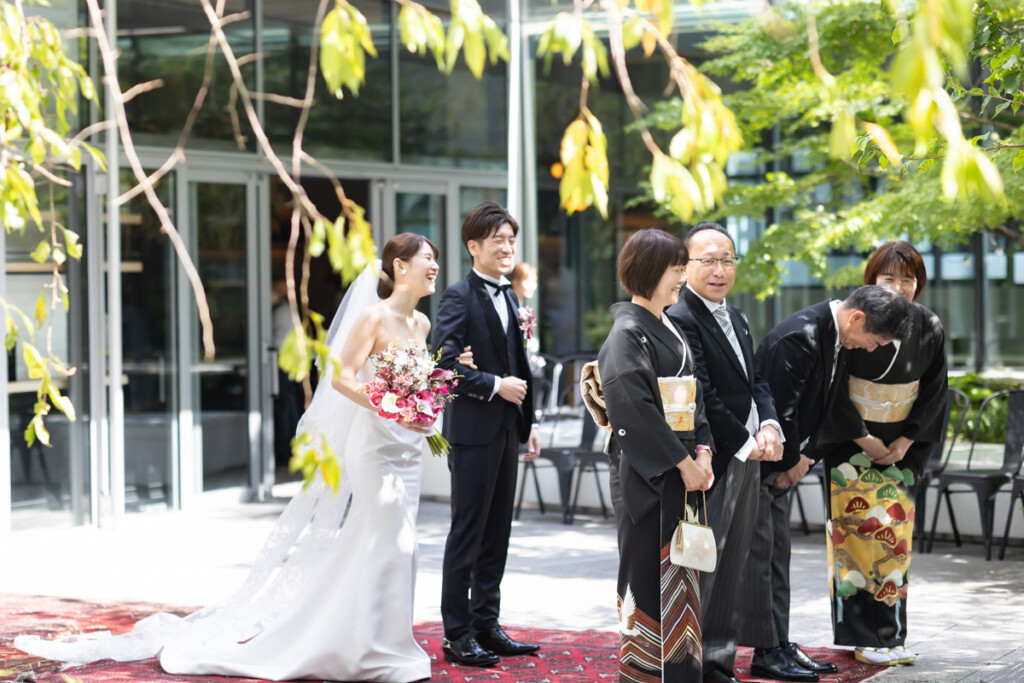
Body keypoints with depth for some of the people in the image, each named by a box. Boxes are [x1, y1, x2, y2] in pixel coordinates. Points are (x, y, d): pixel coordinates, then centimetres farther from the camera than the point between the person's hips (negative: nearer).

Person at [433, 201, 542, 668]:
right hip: (473, 431, -8)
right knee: (467, 534, -3)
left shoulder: (509, 298, 15)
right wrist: (495, 385, -19)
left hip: (506, 431, 8)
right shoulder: (459, 297, -10)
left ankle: (486, 625, 21)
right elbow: (446, 364, -19)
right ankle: (457, 635, 3)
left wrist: (527, 423, 17)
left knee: (496, 534, 12)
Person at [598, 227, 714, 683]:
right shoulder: (628, 332, -12)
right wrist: (683, 463, -17)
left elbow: (693, 395, 15)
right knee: (650, 577, -3)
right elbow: (635, 409, -20)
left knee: (679, 574, 11)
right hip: (647, 476, -8)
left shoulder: (669, 328, 14)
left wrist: (702, 451, 0)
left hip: (683, 470, 8)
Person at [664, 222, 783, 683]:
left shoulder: (736, 319, 16)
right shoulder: (680, 319, -15)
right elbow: (703, 398, -19)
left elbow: (755, 381, 14)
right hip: (712, 464, -9)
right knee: (702, 563, -4)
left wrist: (770, 426, -5)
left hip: (747, 460, 9)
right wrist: (745, 445, -15)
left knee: (732, 564, 13)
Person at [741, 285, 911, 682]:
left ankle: (779, 645, 16)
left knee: (776, 553, 11)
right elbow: (779, 410, -25)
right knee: (759, 552, -5)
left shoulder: (838, 340, 4)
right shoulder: (800, 337, -27)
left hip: (782, 465, 10)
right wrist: (793, 463, -11)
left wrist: (801, 459, 2)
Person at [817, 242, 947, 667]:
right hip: (851, 442, -4)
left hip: (900, 447, 4)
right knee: (857, 531, -6)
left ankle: (891, 635, 10)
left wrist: (907, 440, -2)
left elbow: (935, 390, 6)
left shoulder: (929, 328, -2)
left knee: (895, 534, 4)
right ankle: (861, 636, -1)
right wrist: (864, 438, -9)